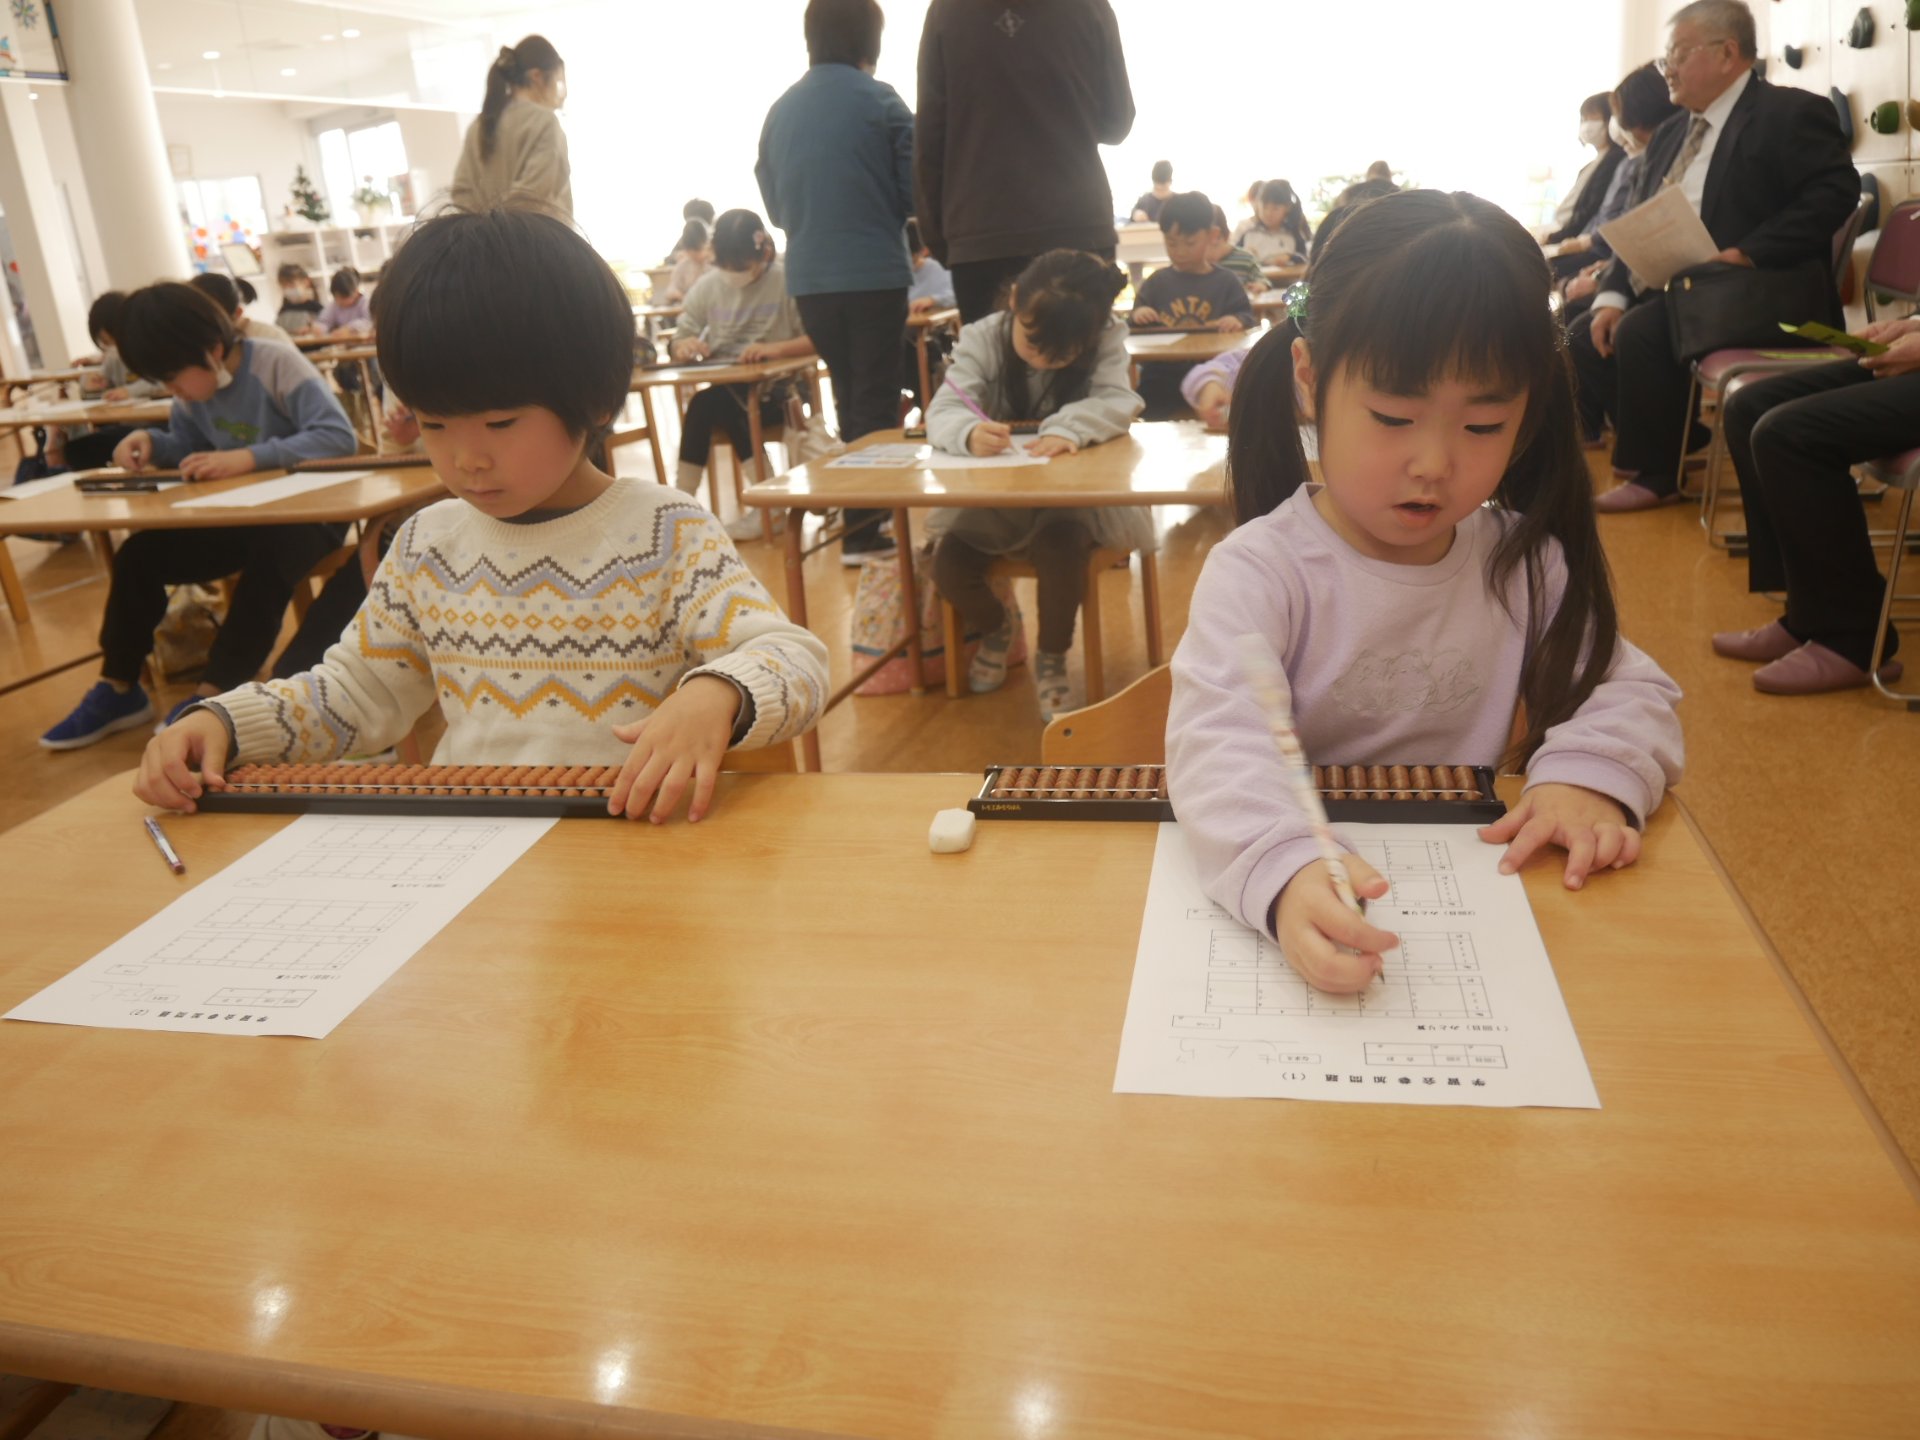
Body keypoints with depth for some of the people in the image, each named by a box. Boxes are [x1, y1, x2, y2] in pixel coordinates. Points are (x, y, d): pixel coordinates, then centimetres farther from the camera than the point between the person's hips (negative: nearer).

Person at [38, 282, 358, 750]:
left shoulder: (277, 364, -19)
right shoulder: (194, 386, 2)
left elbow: (339, 436, -30)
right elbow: (188, 447, 17)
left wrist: (248, 458, -37)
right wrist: (150, 441, -7)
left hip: (310, 510, -7)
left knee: (269, 558, -37)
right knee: (138, 554, -5)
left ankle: (210, 697, -27)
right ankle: (118, 690, 7)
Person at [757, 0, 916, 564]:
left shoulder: (779, 111, 7)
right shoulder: (879, 101, -7)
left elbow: (774, 204, 13)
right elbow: (917, 189, -4)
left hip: (808, 279, 5)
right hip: (874, 273, -5)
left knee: (850, 398, 17)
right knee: (877, 403, 2)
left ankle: (861, 515, 23)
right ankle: (865, 529, 0)